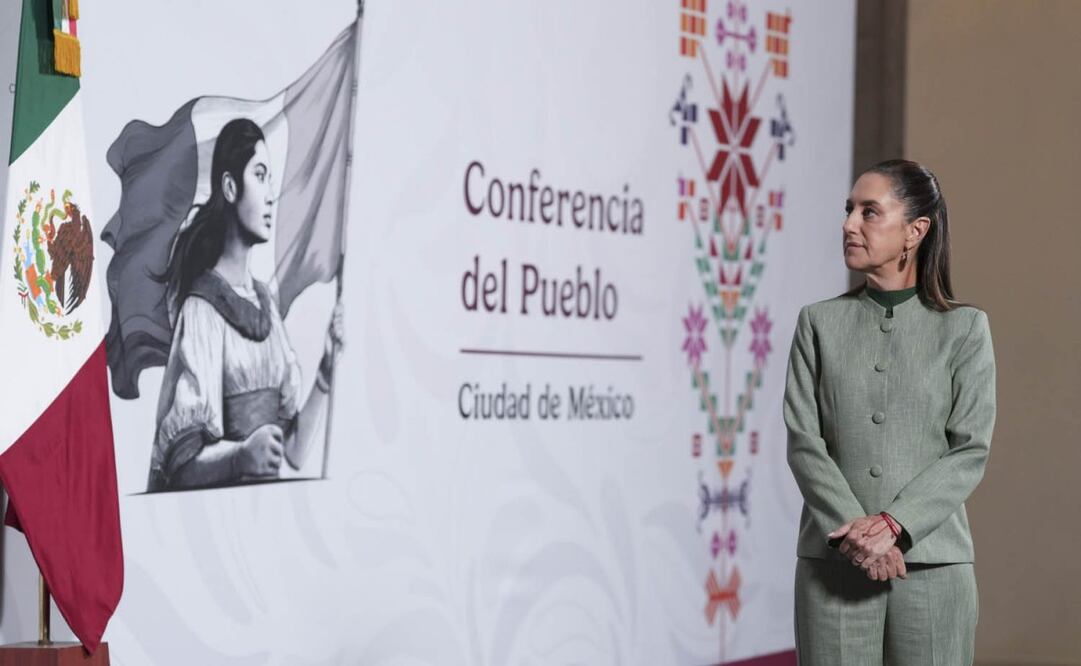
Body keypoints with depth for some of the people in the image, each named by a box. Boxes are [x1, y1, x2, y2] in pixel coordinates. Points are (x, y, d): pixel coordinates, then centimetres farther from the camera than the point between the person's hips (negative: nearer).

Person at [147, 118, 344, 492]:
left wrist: (326, 374, 1)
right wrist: (241, 455, -24)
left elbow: (294, 451, 12)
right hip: (219, 501, -5)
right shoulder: (201, 307, -4)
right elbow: (183, 461, -9)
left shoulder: (265, 304, 14)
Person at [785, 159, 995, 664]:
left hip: (932, 563, -1)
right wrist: (855, 533, -13)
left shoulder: (964, 328, 3)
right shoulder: (819, 323, 7)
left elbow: (970, 451, -3)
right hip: (832, 561, 1)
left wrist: (893, 524, -15)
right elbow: (803, 442, -1)